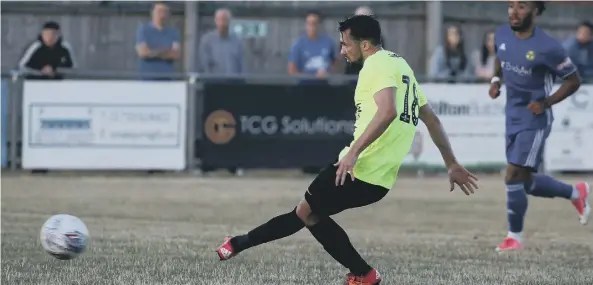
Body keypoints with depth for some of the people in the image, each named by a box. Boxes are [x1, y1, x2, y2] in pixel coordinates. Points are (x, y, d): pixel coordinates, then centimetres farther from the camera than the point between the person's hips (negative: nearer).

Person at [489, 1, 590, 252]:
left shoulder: (547, 47, -18)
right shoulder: (502, 35, -1)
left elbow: (573, 81, -8)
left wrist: (546, 103, -18)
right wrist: (496, 80, 4)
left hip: (534, 121, -7)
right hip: (513, 118, 7)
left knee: (514, 177, -12)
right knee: (527, 183, 14)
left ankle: (515, 237, 5)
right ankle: (576, 193, 39)